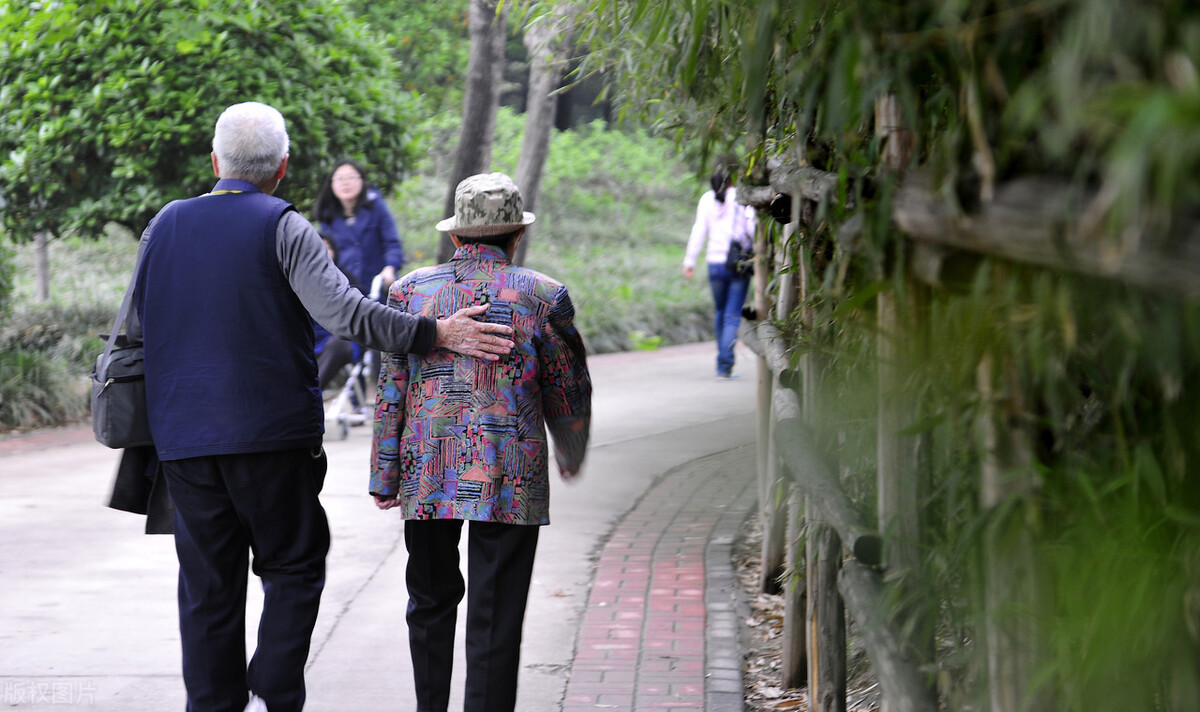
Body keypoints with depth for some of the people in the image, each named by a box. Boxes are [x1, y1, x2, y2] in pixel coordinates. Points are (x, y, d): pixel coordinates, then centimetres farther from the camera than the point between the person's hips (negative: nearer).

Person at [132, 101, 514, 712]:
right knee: (293, 568, 8)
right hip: (271, 433, -4)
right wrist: (435, 334, -16)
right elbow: (343, 311, -18)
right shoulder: (282, 228, -6)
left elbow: (137, 325, 15)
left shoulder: (165, 225, 9)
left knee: (207, 587, 9)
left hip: (182, 437, 4)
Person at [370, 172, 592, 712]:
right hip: (511, 482, -3)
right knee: (495, 616, 1)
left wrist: (383, 477, 8)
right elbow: (568, 394, 6)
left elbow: (391, 390, 3)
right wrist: (572, 456, 24)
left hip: (427, 478, 3)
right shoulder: (543, 297, -1)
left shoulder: (412, 290, 4)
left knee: (432, 600, 19)